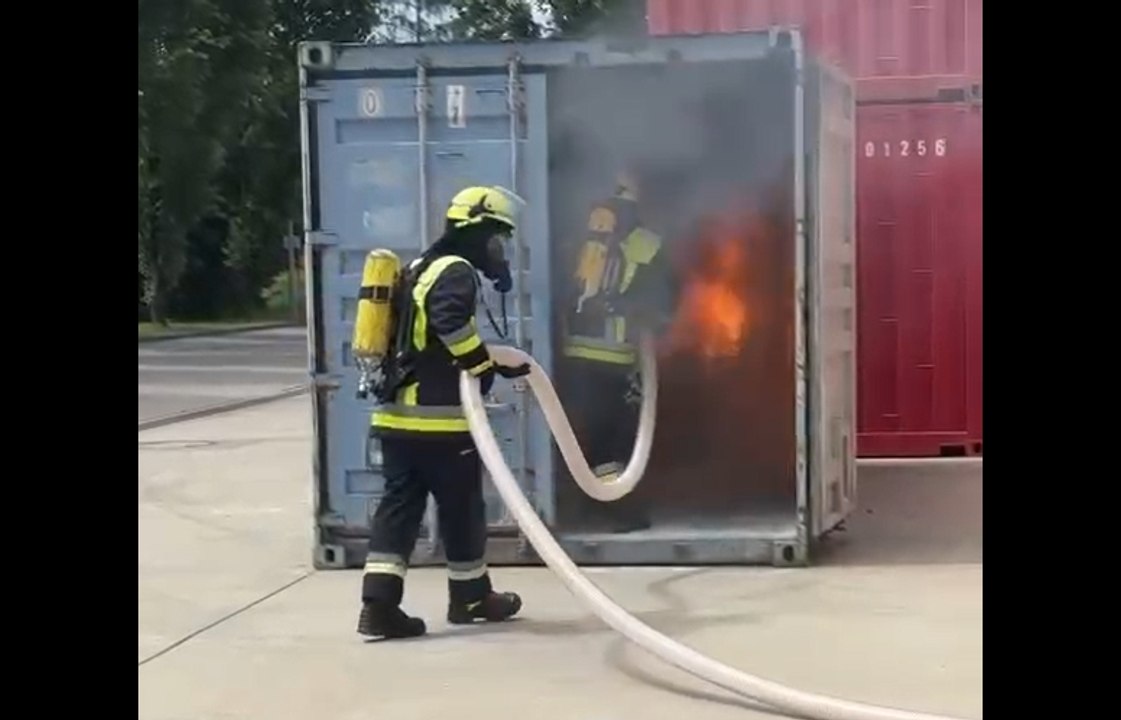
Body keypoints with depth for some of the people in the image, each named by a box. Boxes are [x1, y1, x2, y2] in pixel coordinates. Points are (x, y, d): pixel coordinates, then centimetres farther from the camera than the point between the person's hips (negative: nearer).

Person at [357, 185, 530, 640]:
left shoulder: (421, 268, 21)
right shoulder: (456, 271, -11)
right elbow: (452, 321, -30)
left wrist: (494, 363, 28)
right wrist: (485, 367, -19)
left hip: (396, 414, 9)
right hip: (439, 418, -9)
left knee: (399, 506, 6)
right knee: (461, 507, 8)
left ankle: (379, 603, -2)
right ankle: (470, 597, 22)